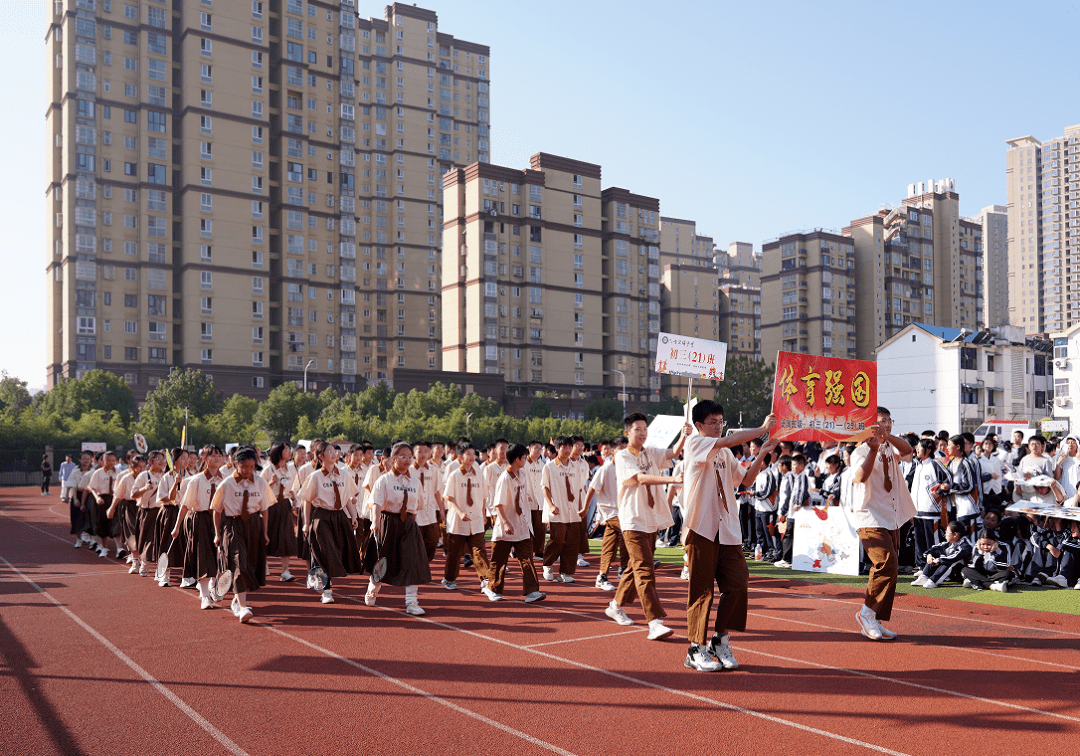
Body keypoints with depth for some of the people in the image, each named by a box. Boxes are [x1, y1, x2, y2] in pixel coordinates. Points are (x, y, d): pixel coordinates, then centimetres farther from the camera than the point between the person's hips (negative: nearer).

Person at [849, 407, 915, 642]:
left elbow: (907, 450, -10)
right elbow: (860, 477, -28)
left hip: (892, 519, 8)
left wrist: (887, 435, -24)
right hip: (870, 518, -8)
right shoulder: (861, 451, -8)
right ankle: (867, 613, -6)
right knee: (886, 563, -22)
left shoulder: (889, 449, 12)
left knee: (890, 568, 8)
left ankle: (875, 621, 17)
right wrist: (874, 448, -33)